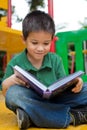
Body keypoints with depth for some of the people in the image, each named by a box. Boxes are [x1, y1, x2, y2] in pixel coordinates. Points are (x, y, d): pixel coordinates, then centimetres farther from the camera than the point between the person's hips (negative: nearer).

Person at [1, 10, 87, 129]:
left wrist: (74, 85, -23)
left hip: (55, 101, 2)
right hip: (30, 104, -1)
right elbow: (5, 92, 1)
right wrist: (9, 81, -22)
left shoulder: (56, 60, 3)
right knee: (13, 93, -33)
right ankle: (71, 116, -25)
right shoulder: (15, 63, -3)